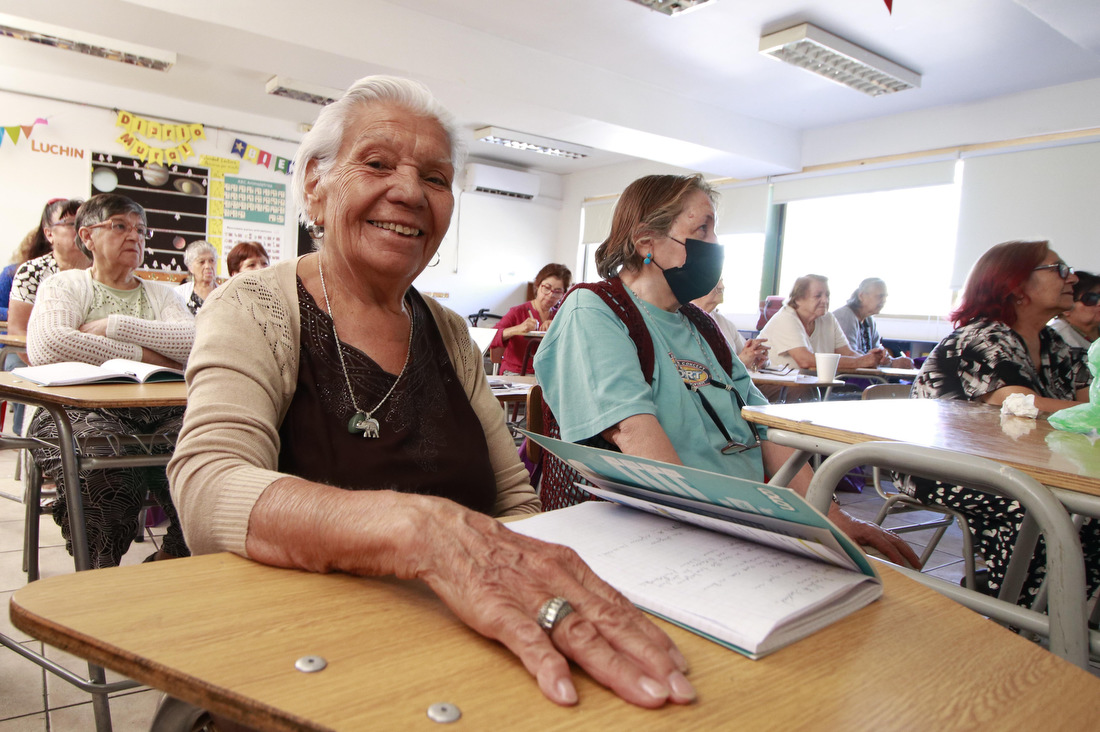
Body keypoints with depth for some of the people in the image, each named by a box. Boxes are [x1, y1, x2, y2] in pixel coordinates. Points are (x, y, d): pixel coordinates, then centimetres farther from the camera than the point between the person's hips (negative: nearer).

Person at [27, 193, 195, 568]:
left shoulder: (160, 293, 21)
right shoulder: (65, 285, 13)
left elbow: (196, 342, -3)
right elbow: (44, 347, -11)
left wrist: (115, 325, -8)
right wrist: (140, 355, -9)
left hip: (159, 411, 3)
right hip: (84, 409, -2)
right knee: (106, 470, -35)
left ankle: (174, 561, -5)